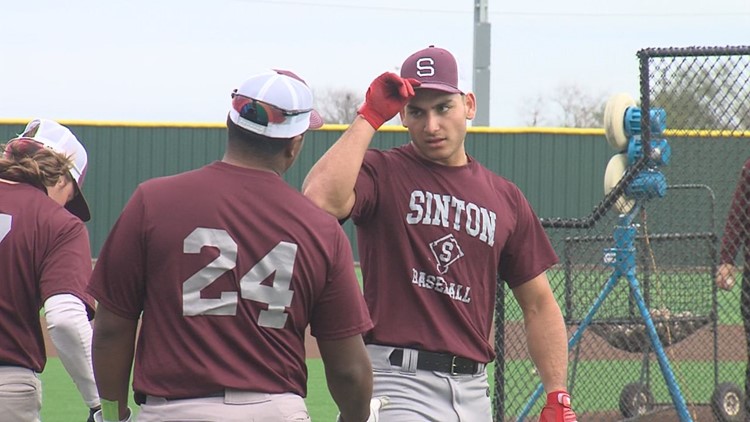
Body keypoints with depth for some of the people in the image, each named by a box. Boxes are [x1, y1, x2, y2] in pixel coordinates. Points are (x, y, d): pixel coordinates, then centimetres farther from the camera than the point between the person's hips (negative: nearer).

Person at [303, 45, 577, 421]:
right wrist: (369, 117, -13)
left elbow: (538, 303, 16)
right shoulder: (382, 174, 0)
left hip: (473, 390, 6)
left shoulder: (505, 198, 14)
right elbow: (319, 199, -23)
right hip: (396, 382, -6)